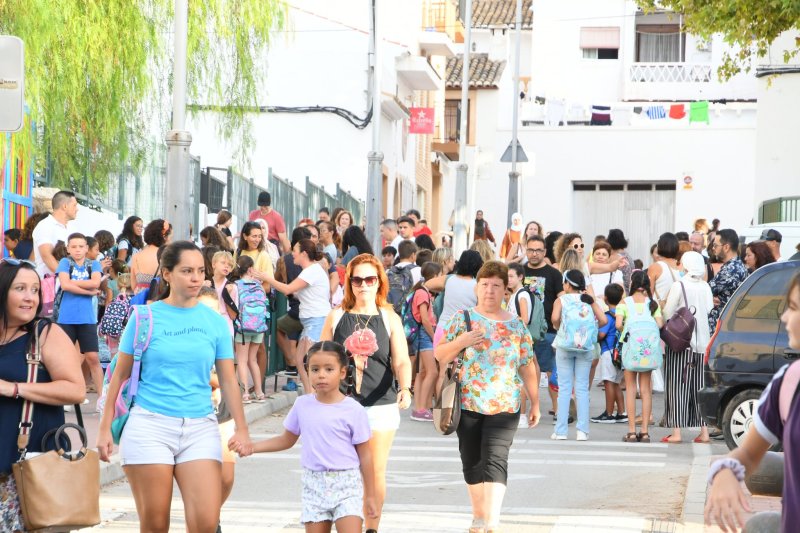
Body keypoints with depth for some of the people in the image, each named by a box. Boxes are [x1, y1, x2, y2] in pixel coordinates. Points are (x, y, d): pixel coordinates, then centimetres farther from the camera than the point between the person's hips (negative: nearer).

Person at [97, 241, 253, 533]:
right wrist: (105, 428, 3)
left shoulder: (215, 322, 7)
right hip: (150, 424, -2)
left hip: (200, 428, 2)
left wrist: (241, 429, 0)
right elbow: (120, 375, 6)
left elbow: (228, 381, 9)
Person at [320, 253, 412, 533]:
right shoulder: (336, 317, 5)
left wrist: (405, 388, -26)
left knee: (376, 471, 4)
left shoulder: (389, 319, 2)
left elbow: (401, 361, -7)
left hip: (381, 404, 0)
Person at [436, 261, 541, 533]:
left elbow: (527, 367, 11)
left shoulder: (517, 325, 7)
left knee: (495, 460, -16)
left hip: (504, 406, -1)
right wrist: (460, 342, -16)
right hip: (468, 404, 1)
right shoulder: (461, 319, 4)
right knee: (472, 463, 9)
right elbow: (439, 355, 1)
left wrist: (535, 403, 10)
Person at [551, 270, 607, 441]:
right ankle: (582, 431, 2)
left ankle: (561, 431, 1)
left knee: (564, 388, 3)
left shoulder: (561, 300, -1)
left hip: (565, 346, -2)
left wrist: (558, 327, 1)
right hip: (585, 347, 2)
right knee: (582, 388, 6)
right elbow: (603, 320, -5)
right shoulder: (589, 300, 5)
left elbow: (555, 318, -20)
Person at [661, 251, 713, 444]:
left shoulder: (679, 285, -10)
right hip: (702, 341, 5)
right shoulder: (706, 287, 5)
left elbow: (667, 314, -8)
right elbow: (709, 310, 10)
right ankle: (704, 431, 7)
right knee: (700, 385, 9)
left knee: (678, 385, -1)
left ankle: (676, 431, -5)